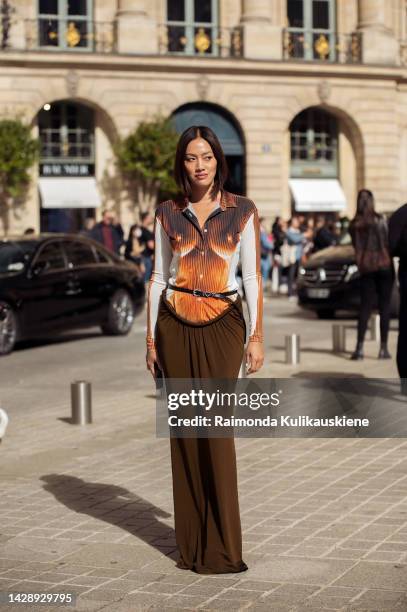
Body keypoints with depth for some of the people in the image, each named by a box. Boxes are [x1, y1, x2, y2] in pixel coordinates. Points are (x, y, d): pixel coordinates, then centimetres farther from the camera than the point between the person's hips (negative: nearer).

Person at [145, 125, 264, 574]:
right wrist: (150, 338, 4)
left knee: (217, 428, -8)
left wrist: (256, 336, -7)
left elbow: (252, 276, 0)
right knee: (184, 428, 5)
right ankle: (191, 542, 15)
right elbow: (159, 277, 8)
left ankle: (223, 548, 1)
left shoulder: (242, 211, 1)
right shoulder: (167, 213, 6)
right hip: (176, 325, 2)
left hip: (223, 325, -2)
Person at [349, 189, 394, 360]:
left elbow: (356, 246, 8)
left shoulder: (354, 225, 3)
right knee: (384, 307, 3)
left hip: (365, 267, 3)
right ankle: (383, 348, 2)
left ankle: (359, 348, -3)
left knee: (365, 307, 7)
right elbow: (388, 242, -6)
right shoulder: (379, 220, -9)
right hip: (383, 265, -3)